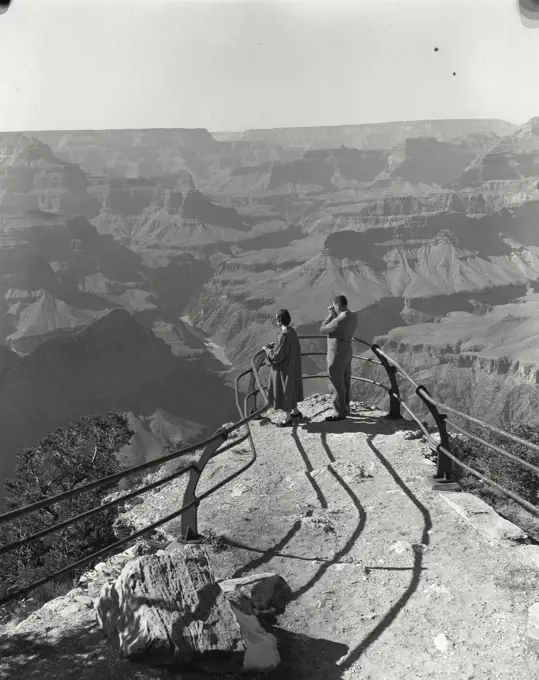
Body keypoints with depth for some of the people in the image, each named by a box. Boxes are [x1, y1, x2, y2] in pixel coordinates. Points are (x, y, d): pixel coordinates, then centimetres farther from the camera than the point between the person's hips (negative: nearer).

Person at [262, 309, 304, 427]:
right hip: (292, 367, 9)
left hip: (283, 369, -9)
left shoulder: (283, 336, -29)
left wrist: (266, 349, -8)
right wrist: (276, 345, 10)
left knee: (283, 392, 8)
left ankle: (289, 419, 22)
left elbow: (275, 356, -25)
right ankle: (296, 412, 39)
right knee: (290, 390, 25)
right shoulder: (292, 332, -2)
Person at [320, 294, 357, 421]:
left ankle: (339, 413, 8)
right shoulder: (353, 317, 1)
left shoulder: (339, 320, -28)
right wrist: (334, 314, 8)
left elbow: (322, 330, -14)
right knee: (344, 383, 19)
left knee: (336, 384, 1)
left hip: (337, 354, -9)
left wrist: (331, 315, -8)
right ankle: (345, 408, 31)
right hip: (347, 351, 9)